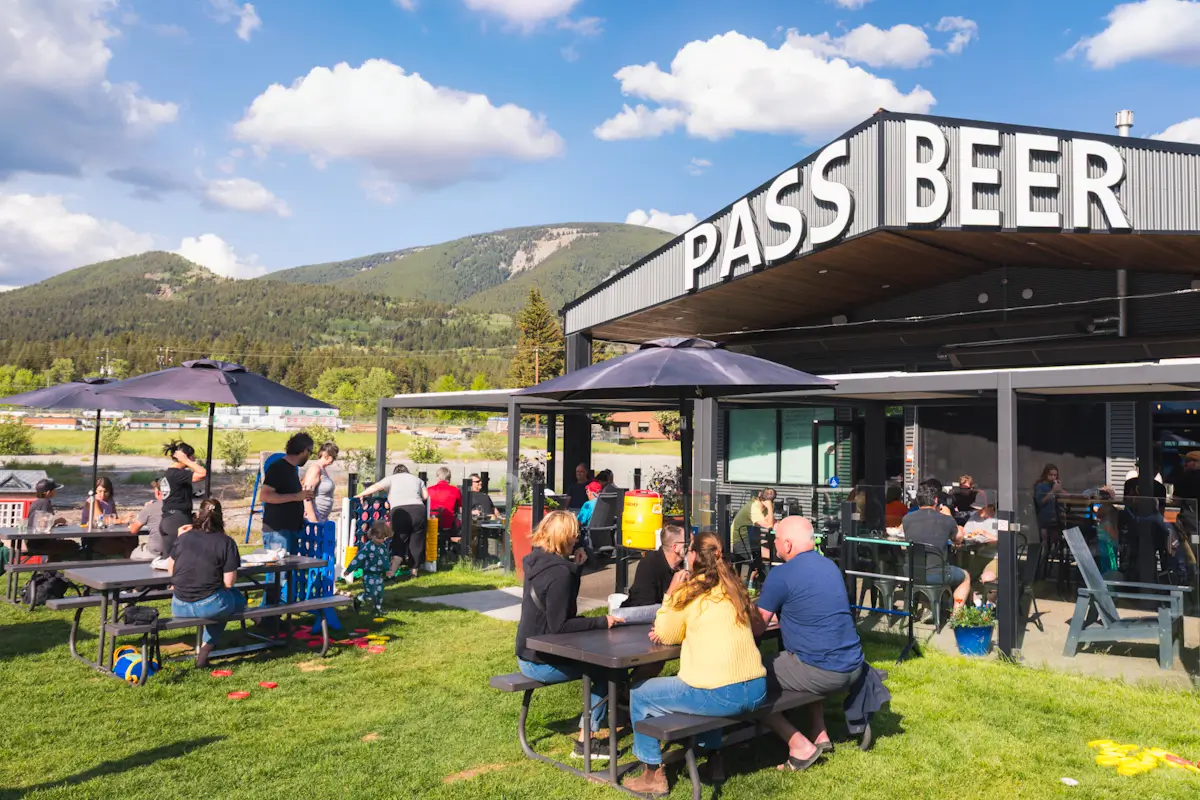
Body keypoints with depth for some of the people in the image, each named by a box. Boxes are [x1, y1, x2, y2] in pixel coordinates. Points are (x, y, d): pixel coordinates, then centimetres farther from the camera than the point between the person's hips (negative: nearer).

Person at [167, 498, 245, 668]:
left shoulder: (183, 538, 2)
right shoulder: (226, 542, -8)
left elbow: (170, 571, 13)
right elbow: (228, 583, -10)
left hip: (179, 608, 5)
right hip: (209, 606, -4)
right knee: (238, 598, 27)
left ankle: (205, 645, 25)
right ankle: (206, 646, 22)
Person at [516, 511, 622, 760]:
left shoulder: (537, 561, 4)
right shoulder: (560, 573, -24)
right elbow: (560, 625, -25)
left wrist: (574, 566, 5)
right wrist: (601, 622, -20)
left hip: (529, 653, 9)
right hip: (541, 662, -9)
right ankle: (585, 740, -1)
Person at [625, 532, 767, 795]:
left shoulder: (689, 593, -4)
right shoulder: (733, 587, 13)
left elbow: (665, 636, 8)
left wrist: (671, 593, 13)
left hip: (719, 695, -7)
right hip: (756, 691, 7)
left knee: (639, 694, 13)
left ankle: (654, 775, 18)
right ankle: (714, 760, 39)